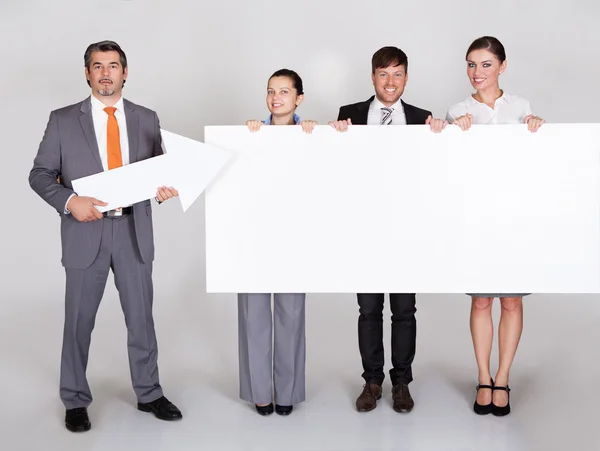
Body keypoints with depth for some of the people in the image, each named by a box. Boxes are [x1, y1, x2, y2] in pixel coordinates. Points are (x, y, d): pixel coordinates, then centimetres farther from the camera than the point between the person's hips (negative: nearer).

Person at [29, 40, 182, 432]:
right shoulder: (63, 120, 1)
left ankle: (149, 393, 28)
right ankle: (75, 401, 26)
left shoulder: (147, 119, 7)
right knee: (79, 321, 9)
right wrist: (69, 201, -16)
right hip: (86, 232, -1)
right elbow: (40, 174, 2)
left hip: (134, 231, 2)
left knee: (141, 317, 11)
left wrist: (165, 187, -12)